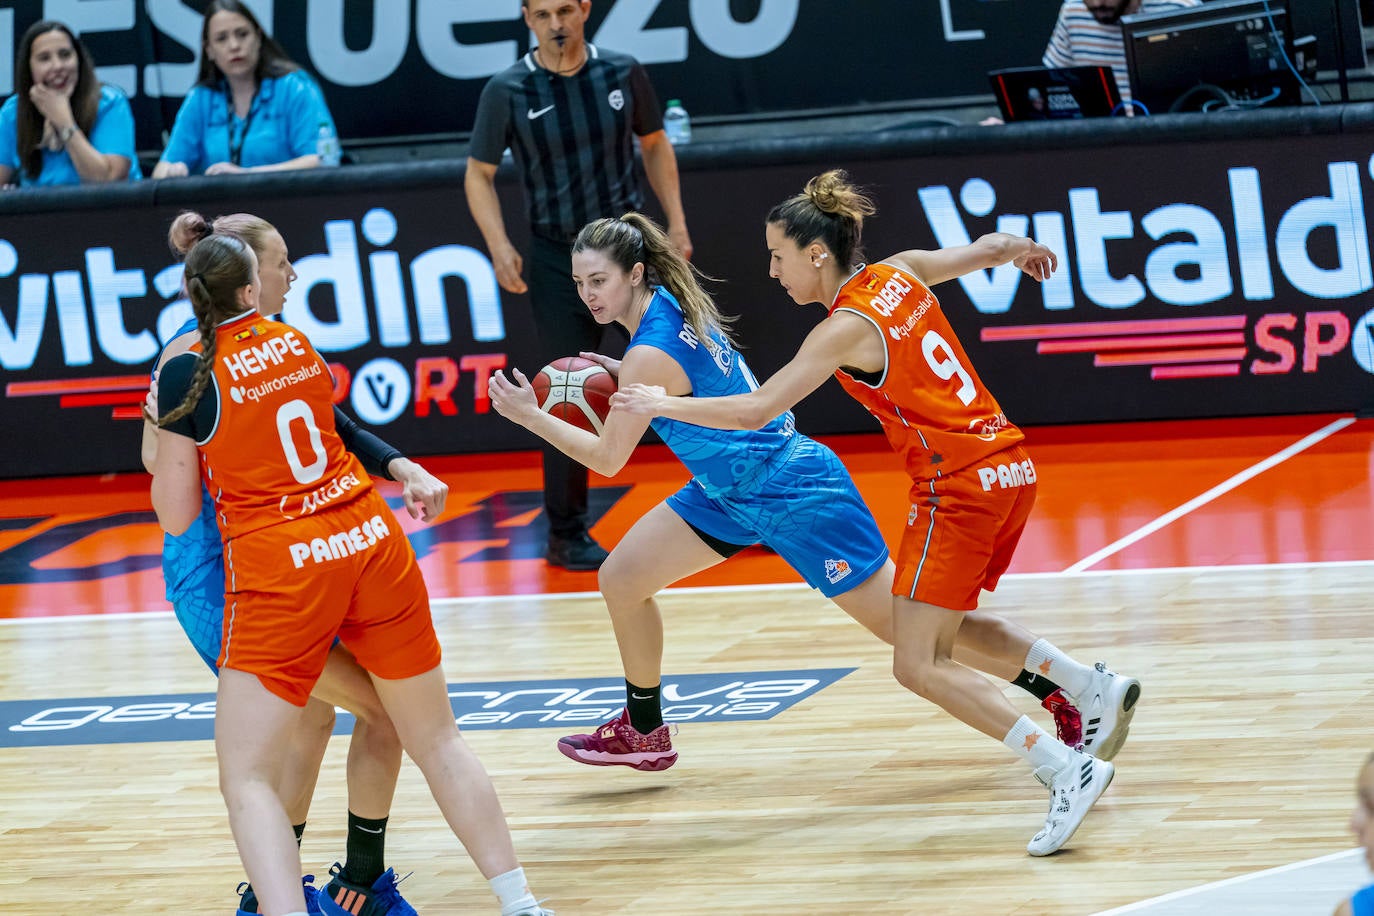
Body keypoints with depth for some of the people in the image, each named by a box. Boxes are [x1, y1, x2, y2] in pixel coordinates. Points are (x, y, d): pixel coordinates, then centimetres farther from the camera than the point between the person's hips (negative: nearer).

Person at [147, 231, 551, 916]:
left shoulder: (186, 374, -6)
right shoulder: (296, 344, 8)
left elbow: (176, 515, -1)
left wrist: (161, 452, 15)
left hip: (278, 565, -5)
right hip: (370, 541, 5)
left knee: (247, 778, 0)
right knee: (437, 739, 18)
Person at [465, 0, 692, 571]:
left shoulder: (623, 74, -2)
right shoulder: (508, 91, -7)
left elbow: (654, 144, 12)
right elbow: (479, 175, 1)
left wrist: (676, 223, 5)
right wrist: (499, 247, -11)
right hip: (558, 260, -2)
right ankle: (567, 535, 12)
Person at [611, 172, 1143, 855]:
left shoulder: (846, 329, -14)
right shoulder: (901, 272, 7)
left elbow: (754, 411, -16)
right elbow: (992, 247, 22)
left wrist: (662, 404, -4)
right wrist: (1025, 250, 45)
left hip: (960, 487, -9)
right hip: (1009, 469, 9)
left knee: (918, 666, -8)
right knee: (940, 635, 24)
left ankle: (1068, 769, -16)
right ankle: (1095, 687, 21)